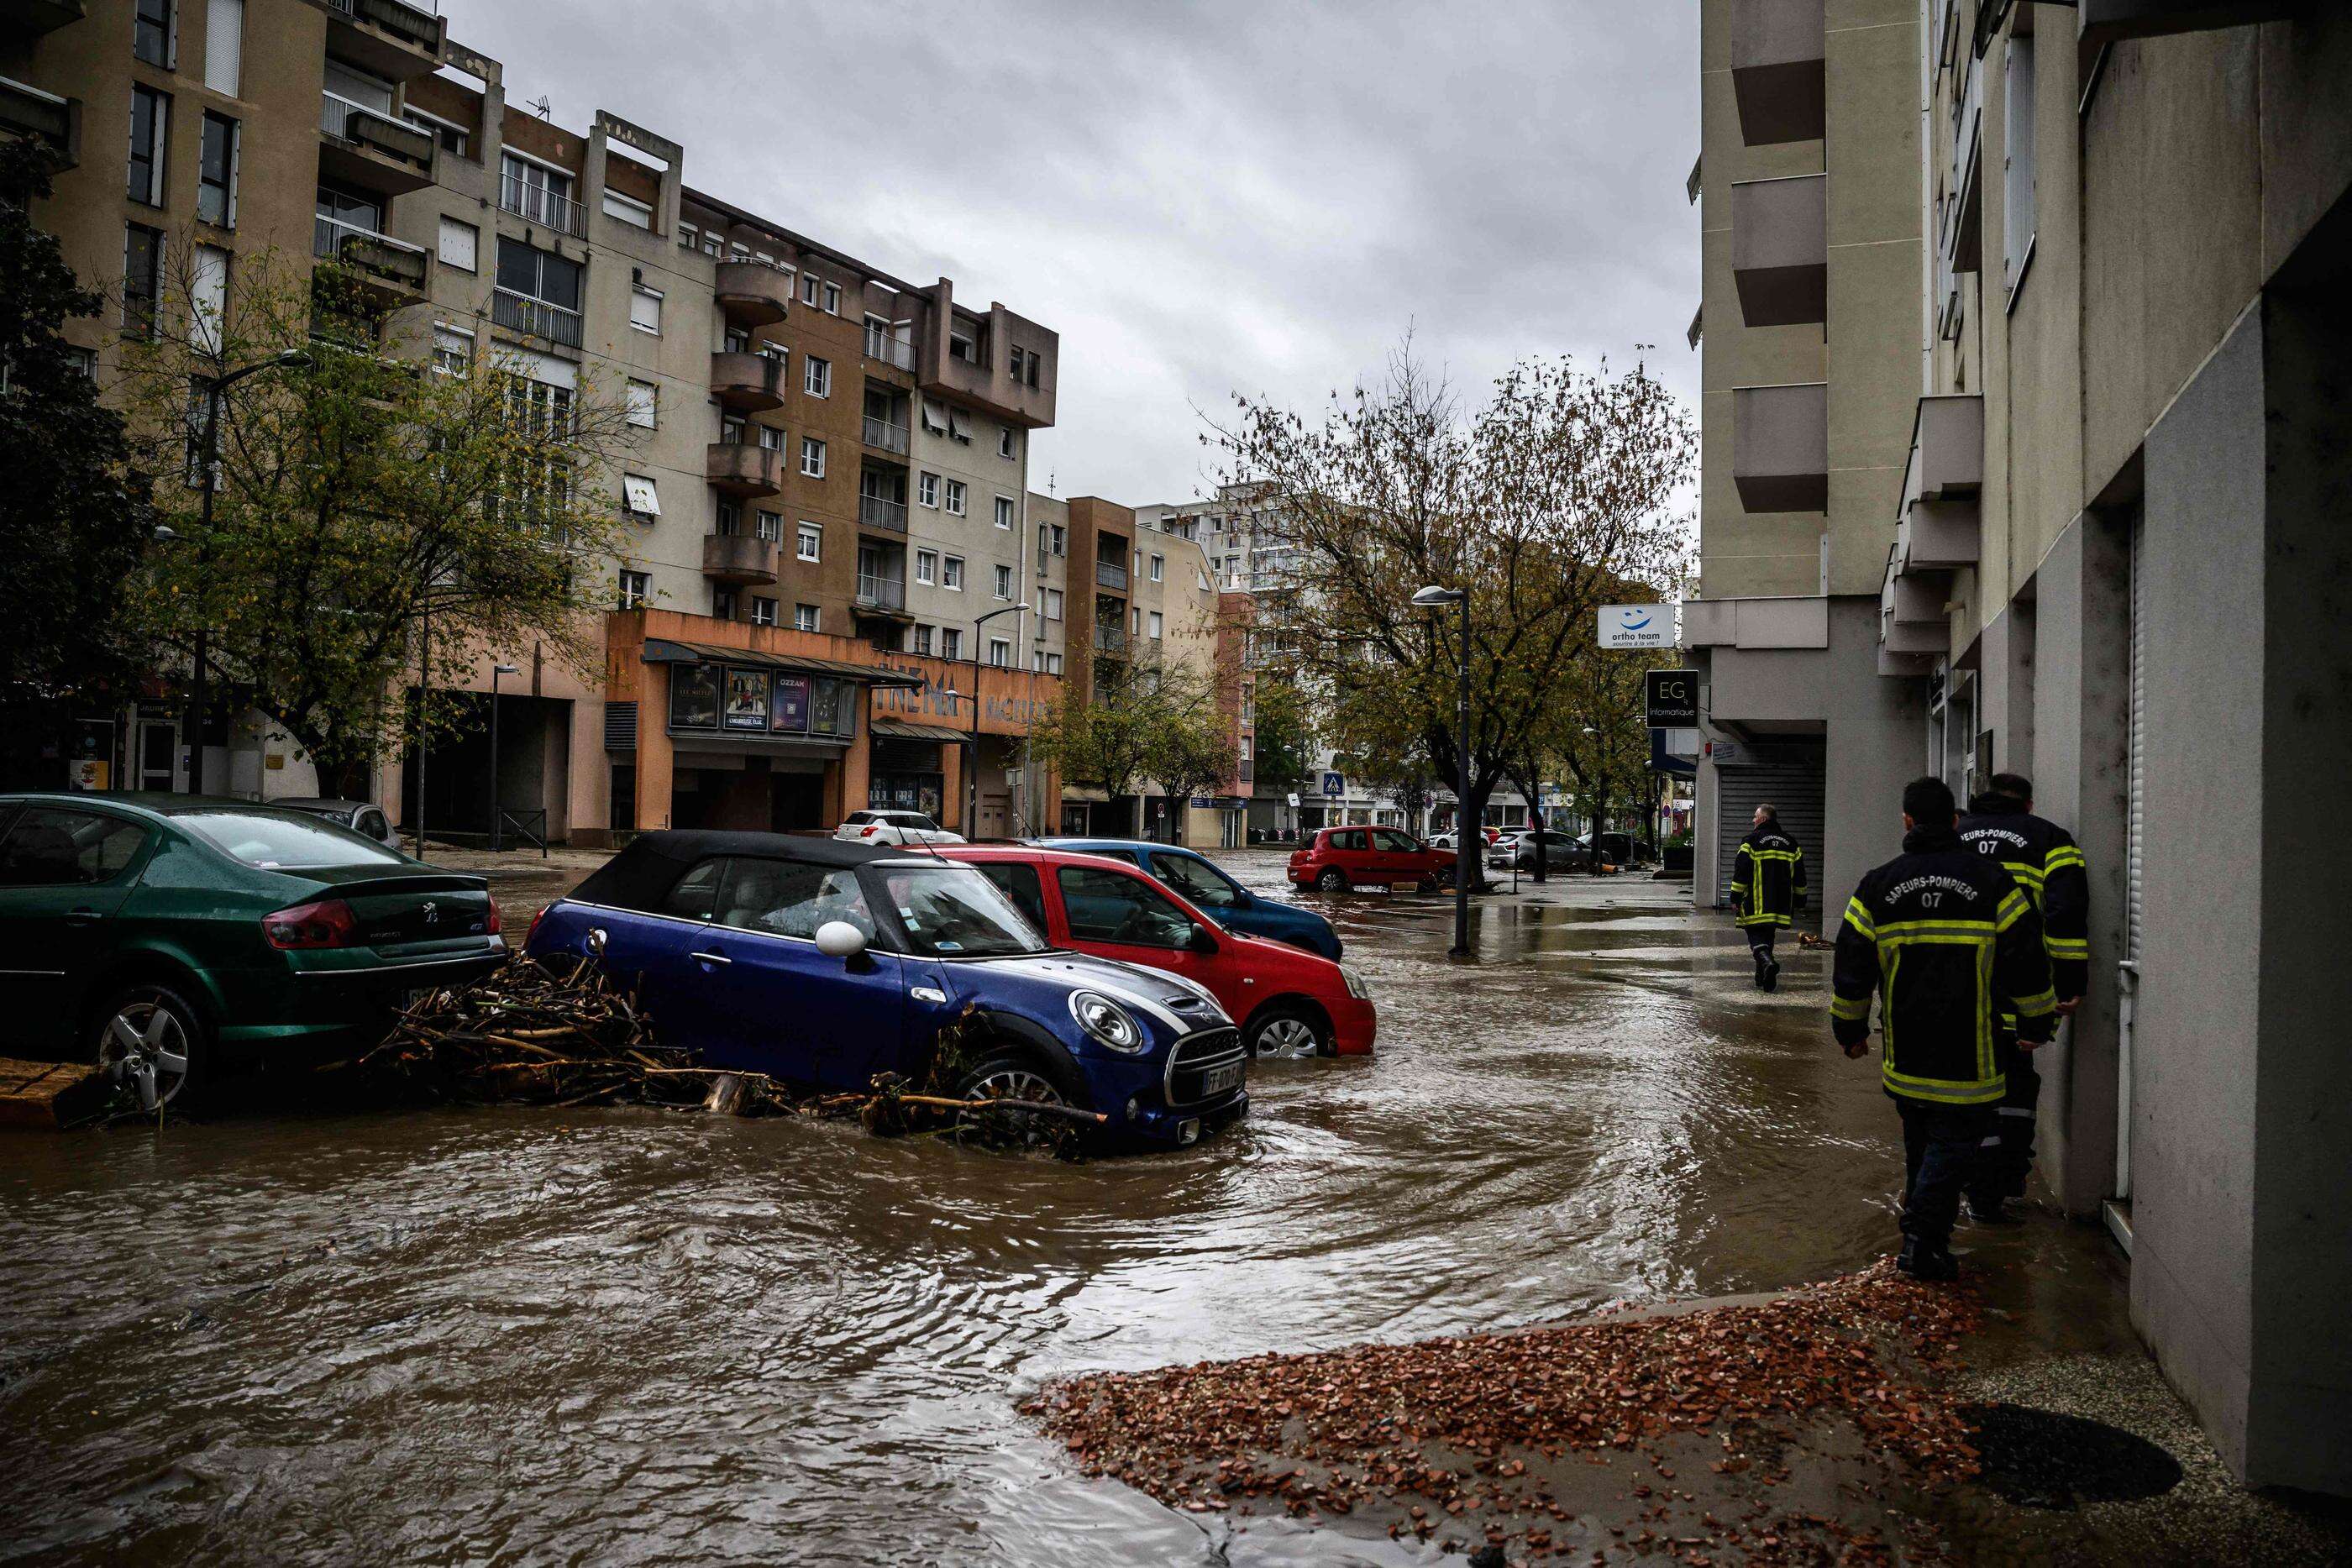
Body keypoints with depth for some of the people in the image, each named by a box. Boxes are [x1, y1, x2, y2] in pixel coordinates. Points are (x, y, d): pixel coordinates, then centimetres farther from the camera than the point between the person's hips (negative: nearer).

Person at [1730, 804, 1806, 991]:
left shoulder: (1752, 840, -6)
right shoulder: (1790, 843, 12)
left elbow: (1741, 872, -8)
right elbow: (1799, 876, 14)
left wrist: (1735, 899, -4)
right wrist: (1798, 901, 21)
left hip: (1755, 904, -5)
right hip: (1780, 904, 5)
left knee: (1755, 935, -2)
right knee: (1768, 936, 15)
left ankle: (1767, 962, -30)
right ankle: (1762, 979, 17)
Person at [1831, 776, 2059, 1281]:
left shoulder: (1878, 886, 0)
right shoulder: (1991, 881, -6)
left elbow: (1852, 969, 4)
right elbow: (2028, 961, -2)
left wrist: (1850, 1029, 17)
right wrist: (2038, 1022, 13)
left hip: (1904, 1051, 3)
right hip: (1969, 1054, -3)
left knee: (1920, 1140, 19)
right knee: (1953, 1142, 2)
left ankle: (1921, 1232, 29)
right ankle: (1923, 1242, -7)